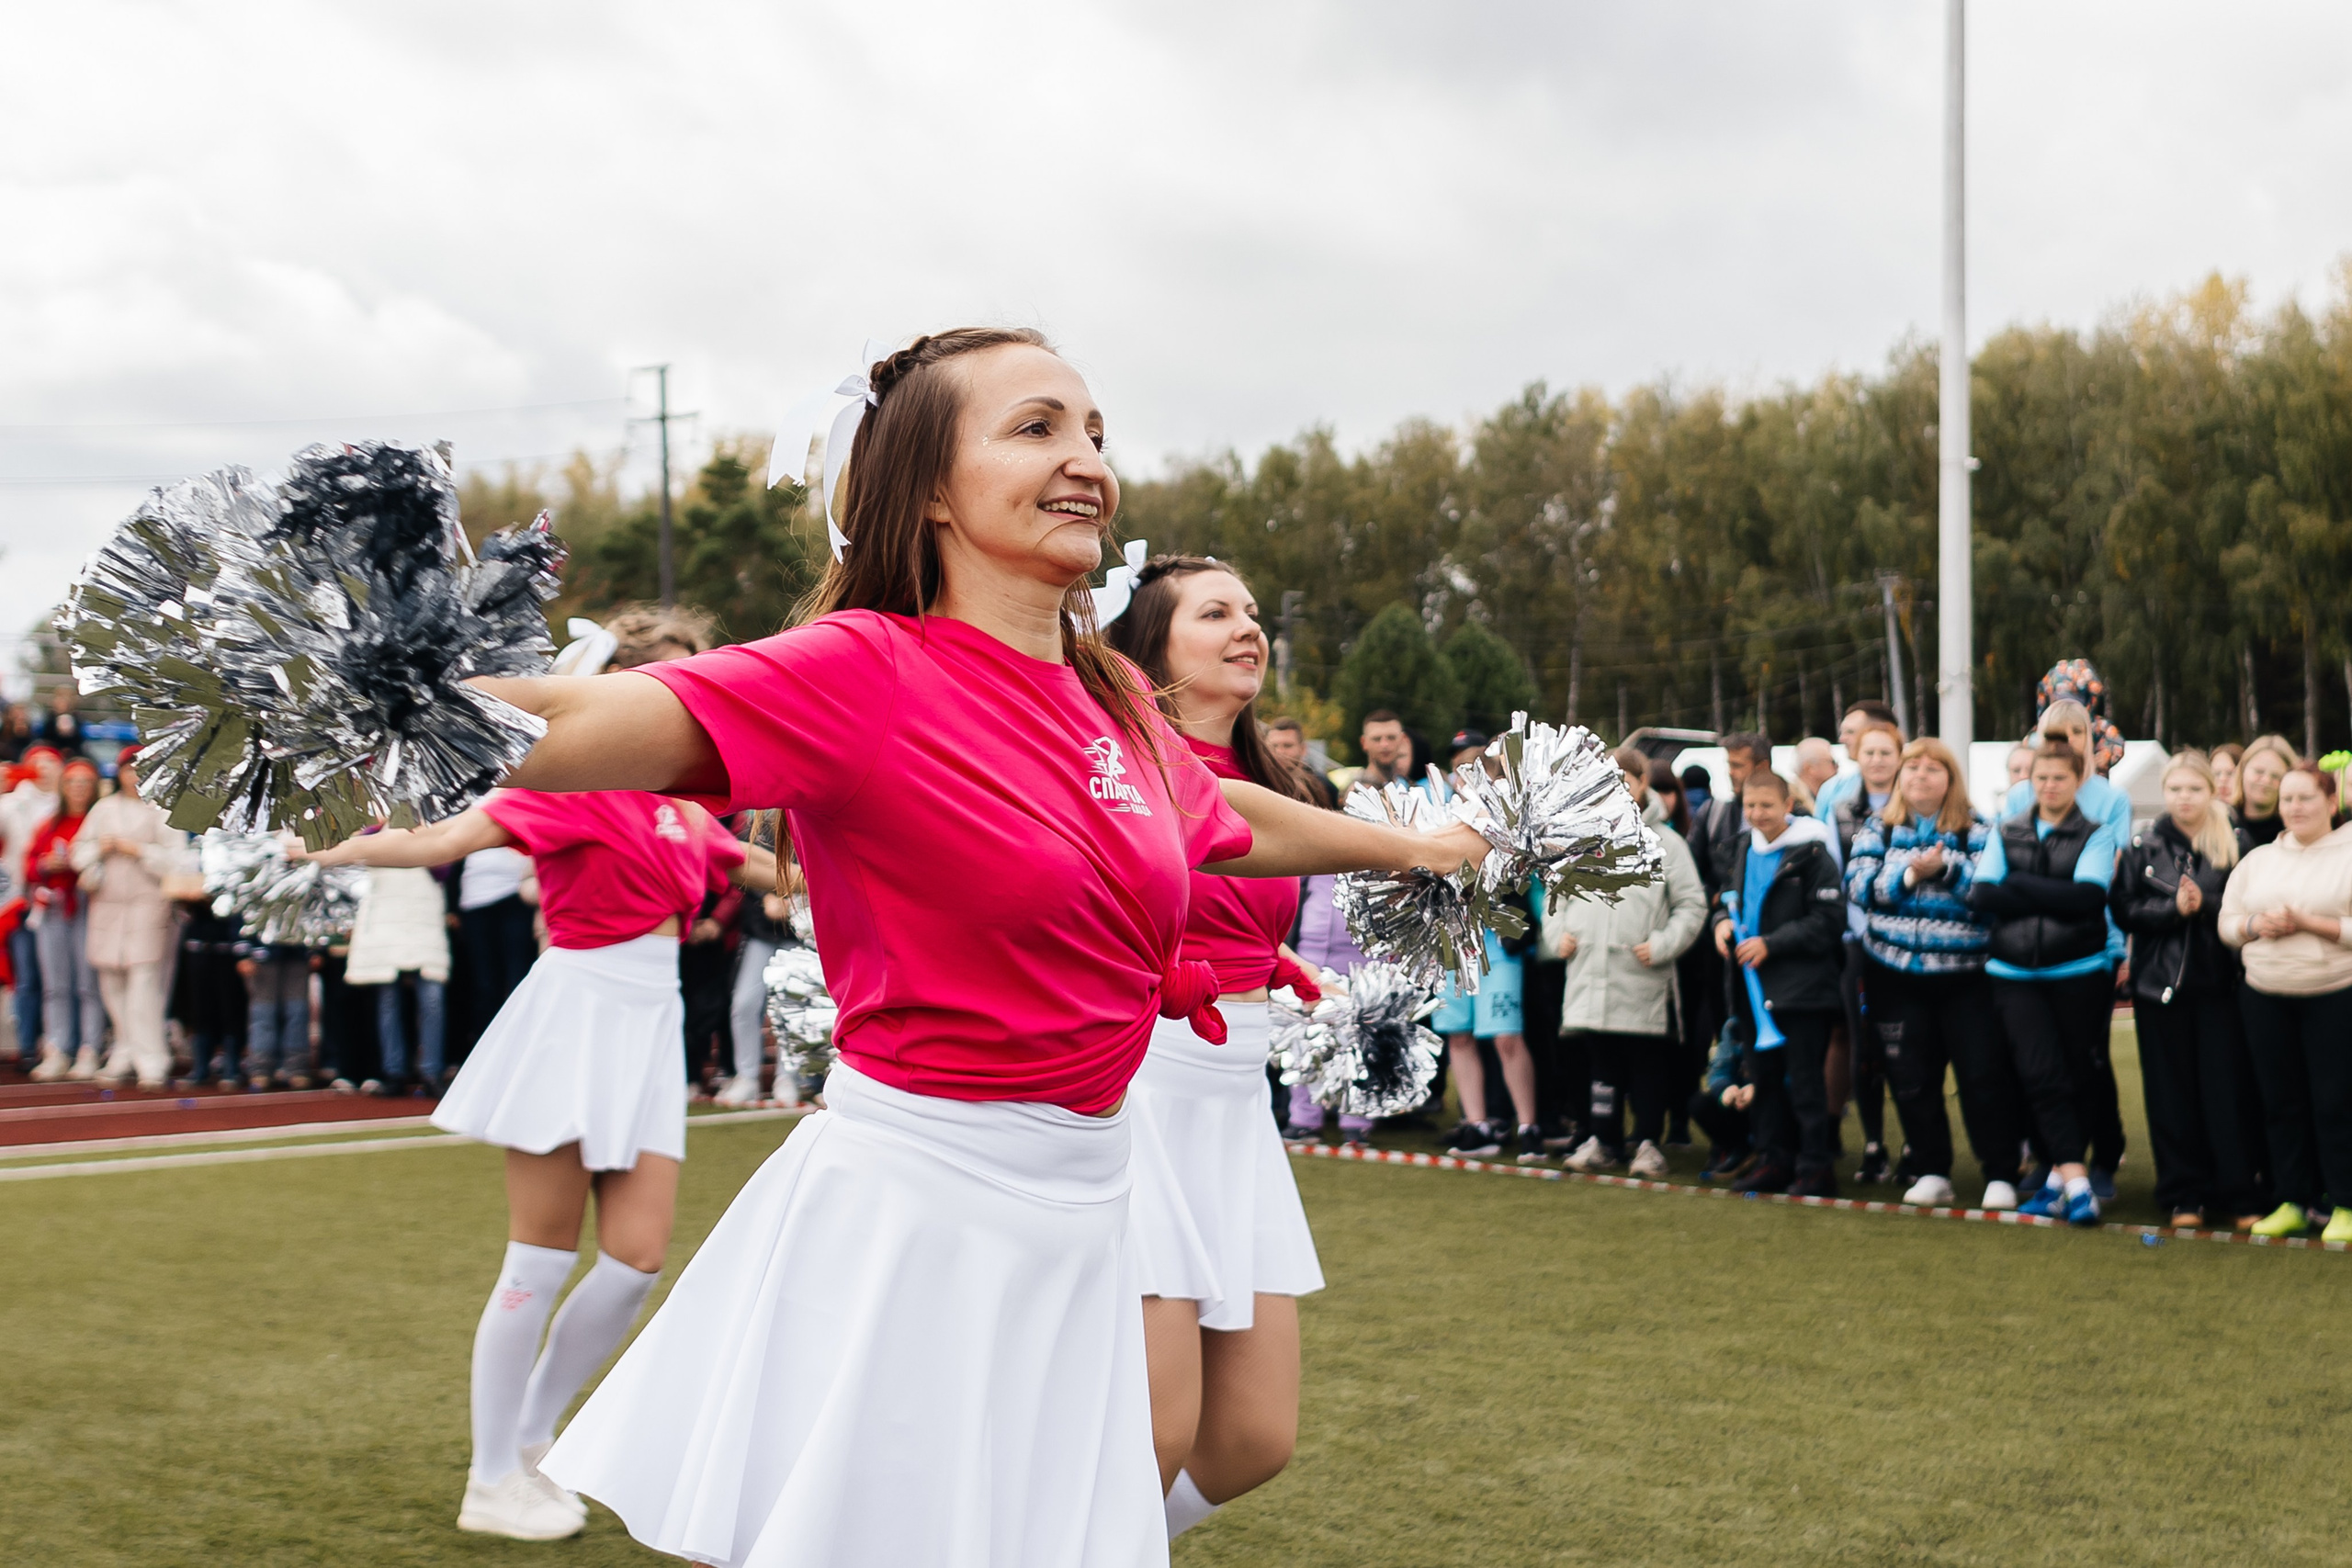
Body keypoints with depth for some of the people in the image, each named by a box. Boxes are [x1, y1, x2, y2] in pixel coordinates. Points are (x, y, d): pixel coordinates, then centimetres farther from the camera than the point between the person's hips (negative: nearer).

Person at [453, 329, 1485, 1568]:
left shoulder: (1110, 698, 8)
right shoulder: (869, 672, -13)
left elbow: (1228, 823, 28)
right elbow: (599, 725, -27)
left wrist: (1414, 847, 43)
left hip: (1074, 1217, 6)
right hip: (912, 1200, -6)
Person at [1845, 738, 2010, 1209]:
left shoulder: (1975, 829, 0)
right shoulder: (1878, 827, 7)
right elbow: (1858, 885, -6)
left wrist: (1947, 869, -21)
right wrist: (1909, 875, -18)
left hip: (1965, 974, -3)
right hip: (1895, 972, 3)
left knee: (1982, 1074, -4)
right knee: (1911, 1079, 6)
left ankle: (2001, 1176, 4)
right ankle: (1931, 1173, 18)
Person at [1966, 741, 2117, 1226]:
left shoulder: (2095, 835, 3)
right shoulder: (2006, 834, 11)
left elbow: (2089, 896, -13)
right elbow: (1980, 894, -3)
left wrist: (2019, 885, -9)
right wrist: (2054, 900, -10)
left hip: (2078, 972, -1)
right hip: (2015, 974, 2)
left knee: (2080, 1076, 3)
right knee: (2039, 1075, -9)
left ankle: (2059, 1178, 15)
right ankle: (2076, 1183, -9)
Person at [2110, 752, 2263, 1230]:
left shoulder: (2236, 845, 3)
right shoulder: (2144, 848, 7)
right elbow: (2124, 910, 0)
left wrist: (2204, 904, -14)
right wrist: (2173, 908, -13)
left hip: (2220, 984, -1)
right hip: (2160, 984, 2)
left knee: (2229, 1090, -2)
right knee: (2172, 1093, 4)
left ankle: (2238, 1197, 5)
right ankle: (2184, 1197, 11)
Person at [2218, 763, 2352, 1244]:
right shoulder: (2258, 860, 13)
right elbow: (2227, 923, 13)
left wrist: (2306, 923, -18)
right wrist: (2256, 925, -8)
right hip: (2266, 996, 5)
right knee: (2281, 1101, 8)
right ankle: (2292, 1201, 17)